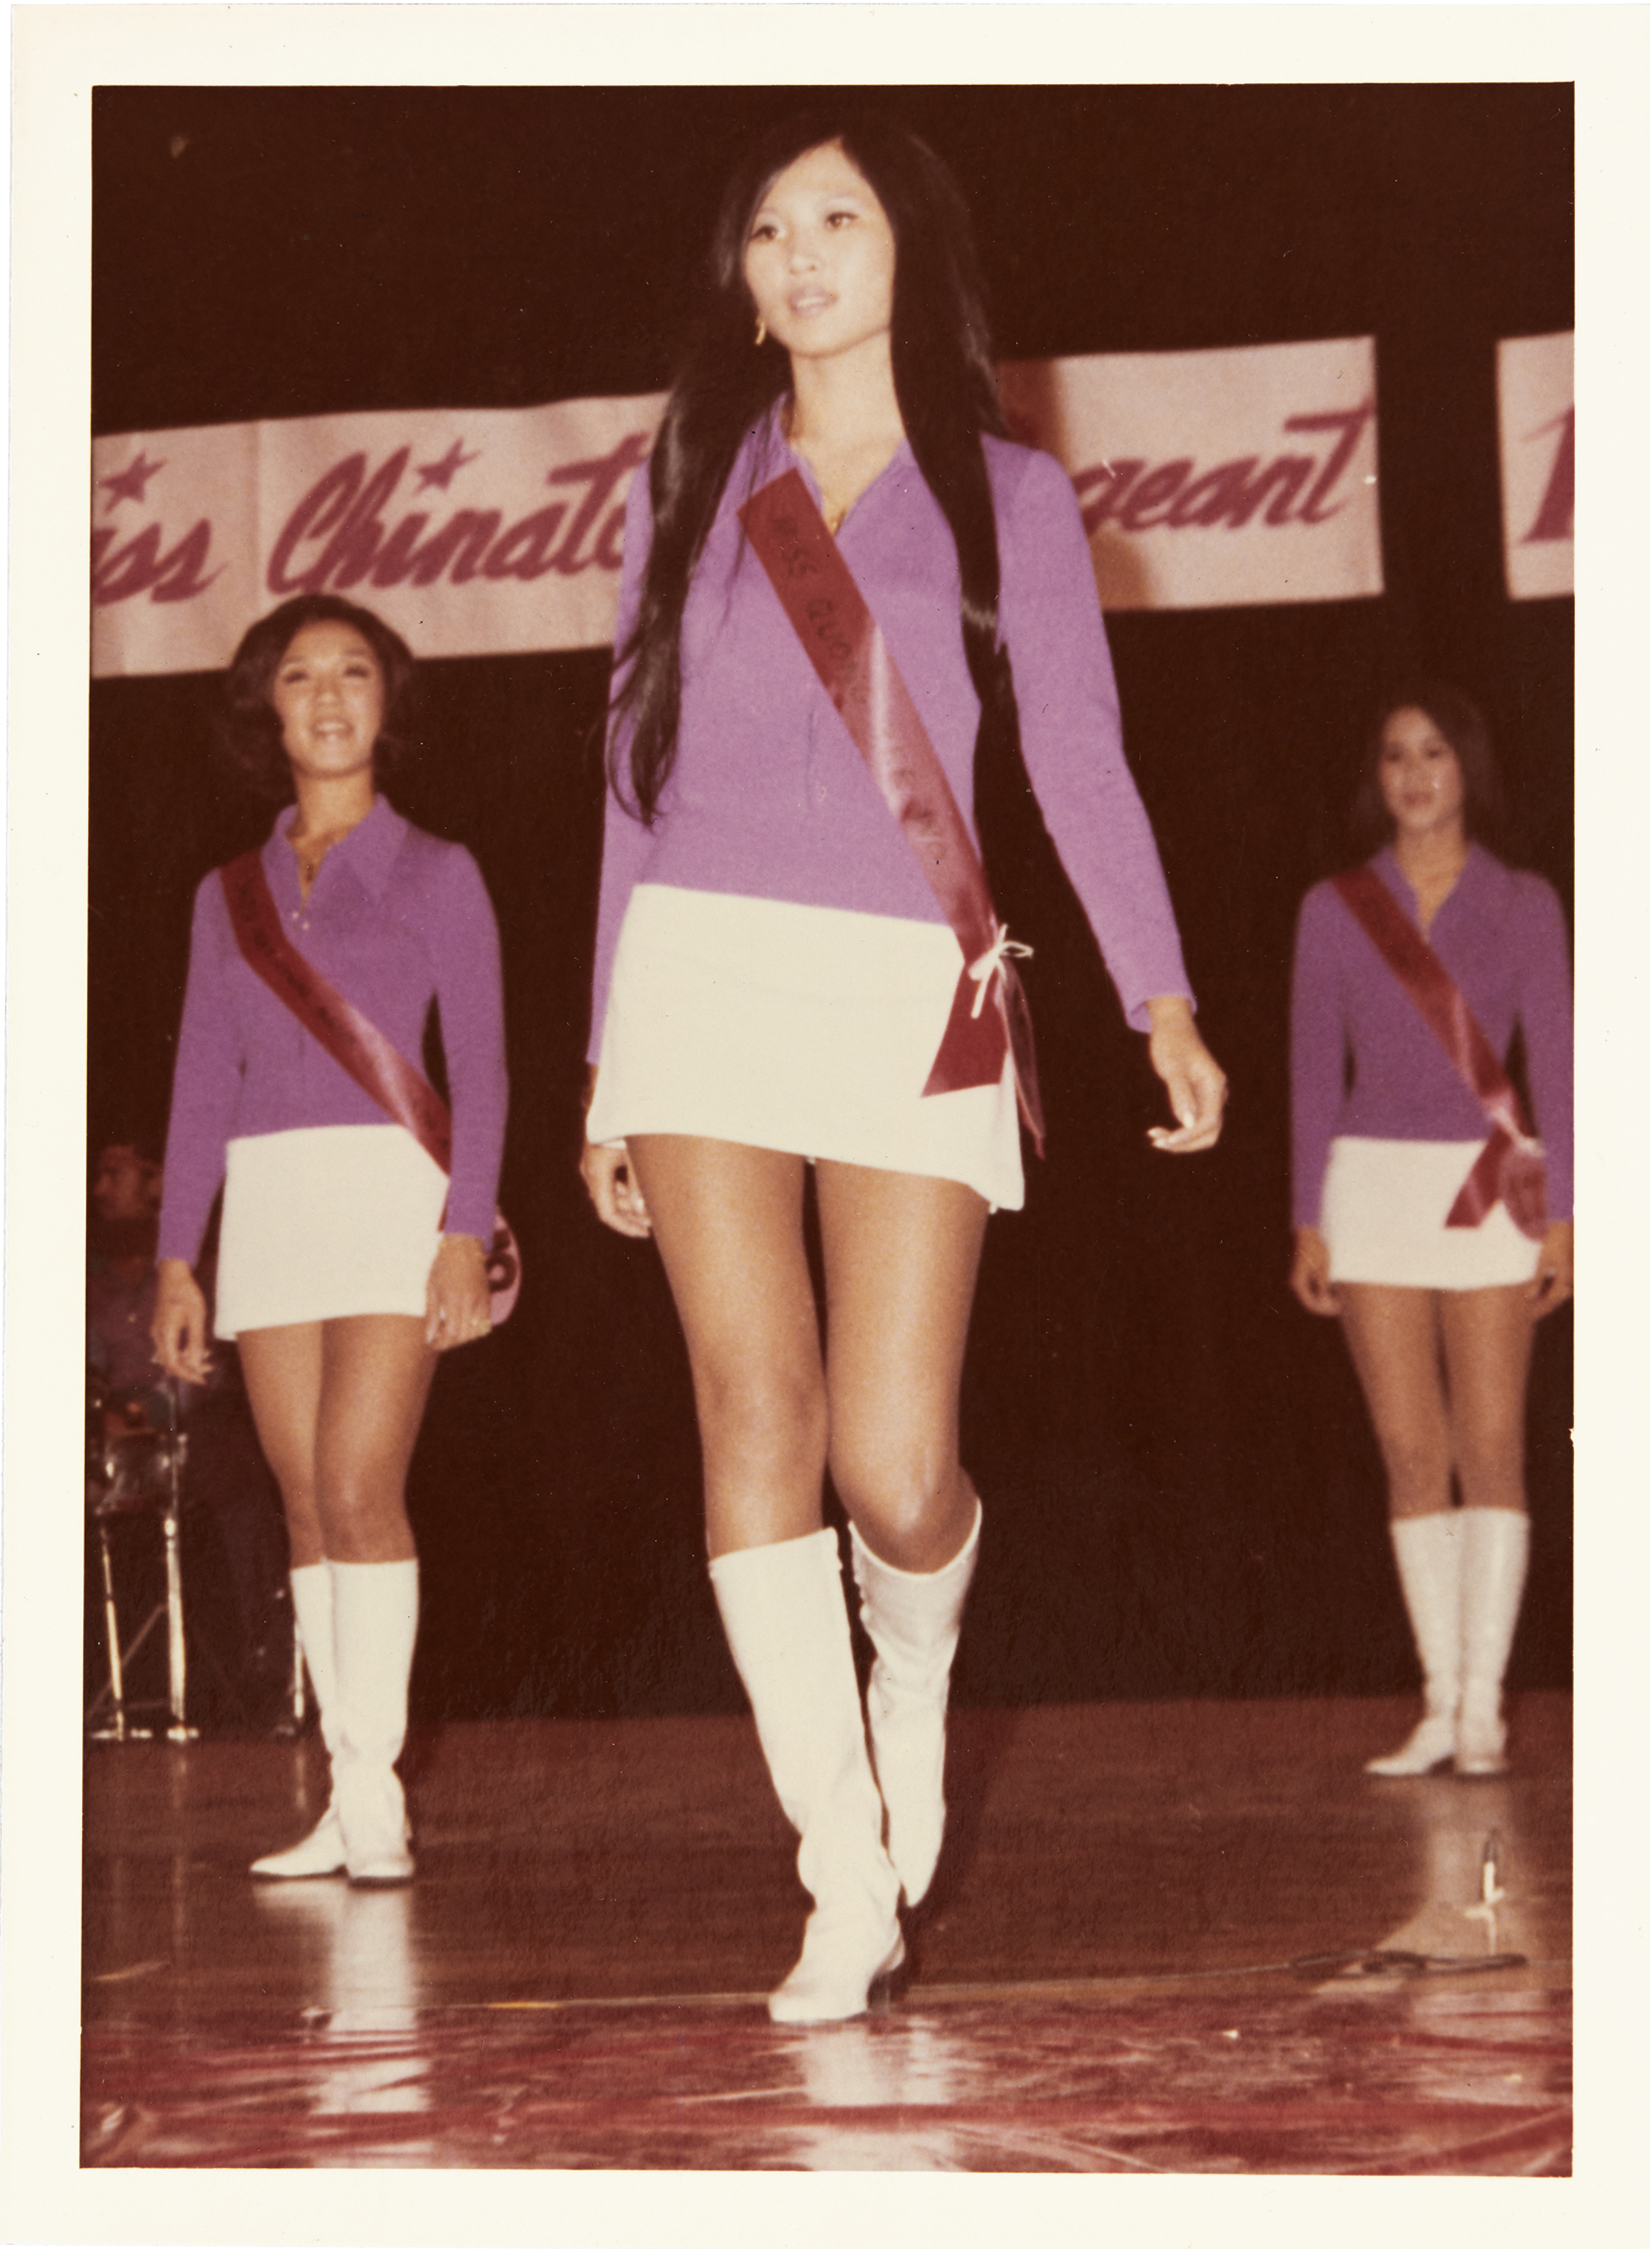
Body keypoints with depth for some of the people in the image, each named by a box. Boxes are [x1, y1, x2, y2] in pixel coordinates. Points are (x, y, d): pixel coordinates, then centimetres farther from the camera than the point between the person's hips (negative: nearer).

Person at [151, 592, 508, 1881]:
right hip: (268, 1202, 4)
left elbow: (480, 1067, 0)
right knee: (310, 1508, 1)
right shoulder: (230, 896, 16)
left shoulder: (435, 875, 6)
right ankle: (351, 1799, 3)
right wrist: (177, 1261, 7)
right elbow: (203, 1086, 15)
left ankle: (375, 1797, -15)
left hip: (390, 1188, -4)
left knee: (360, 1490, -16)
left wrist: (468, 1229, -12)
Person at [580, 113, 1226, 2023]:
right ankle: (848, 1883, -9)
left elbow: (1077, 764, 5)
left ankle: (915, 1669, 26)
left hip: (912, 989, -2)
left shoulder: (1006, 497, 12)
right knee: (756, 1408, -12)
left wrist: (1164, 1002, -9)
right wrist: (605, 1062, 14)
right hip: (701, 972, 2)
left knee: (894, 1462, -11)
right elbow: (637, 774, 18)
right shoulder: (687, 483, 17)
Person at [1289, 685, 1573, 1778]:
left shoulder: (1525, 904, 5)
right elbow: (1316, 1070, 7)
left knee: (1491, 1450, -6)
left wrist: (1562, 1216, -5)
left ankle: (1484, 1703, -4)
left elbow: (1553, 1063, 3)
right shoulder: (1335, 909, 7)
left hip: (1486, 1188, -1)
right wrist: (1309, 1224, 1)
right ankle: (1442, 1702, 3)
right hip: (1372, 1185, 1)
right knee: (1413, 1456, -1)